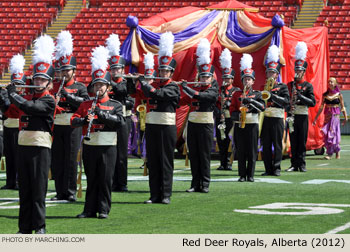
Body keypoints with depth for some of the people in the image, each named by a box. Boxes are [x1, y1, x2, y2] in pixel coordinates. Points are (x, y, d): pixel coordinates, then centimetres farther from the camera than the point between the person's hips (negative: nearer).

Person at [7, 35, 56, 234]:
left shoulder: (49, 101, -5)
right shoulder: (27, 97, 14)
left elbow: (29, 107, -19)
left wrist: (13, 93, -9)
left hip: (40, 147, -6)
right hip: (24, 145, 6)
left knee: (38, 187, -4)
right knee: (24, 187, 6)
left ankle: (40, 226, 1)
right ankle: (25, 227, 10)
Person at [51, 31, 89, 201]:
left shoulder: (80, 87, 4)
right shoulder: (55, 87, 13)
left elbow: (85, 103, -11)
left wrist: (67, 95, -17)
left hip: (72, 127, -3)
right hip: (57, 126, 4)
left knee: (71, 160, -4)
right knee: (57, 160, 4)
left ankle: (71, 192, 1)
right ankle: (60, 192, 10)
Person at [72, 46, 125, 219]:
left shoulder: (115, 105, 5)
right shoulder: (86, 105, 11)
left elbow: (120, 120, -12)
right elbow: (73, 120, 2)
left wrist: (102, 114, -21)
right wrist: (85, 120, -19)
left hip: (107, 147, -2)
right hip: (89, 146, 2)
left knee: (105, 180, -1)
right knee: (91, 179, 7)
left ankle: (104, 209, 6)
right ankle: (90, 209, 12)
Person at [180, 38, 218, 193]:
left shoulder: (213, 90, -5)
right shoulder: (194, 89, 12)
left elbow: (200, 96, -22)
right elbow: (183, 101, 9)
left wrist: (186, 87, -17)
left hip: (206, 124, -5)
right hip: (192, 123, 5)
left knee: (204, 155, -1)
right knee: (193, 154, 5)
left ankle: (205, 184, 4)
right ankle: (195, 183, 10)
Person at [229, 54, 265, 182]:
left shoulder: (257, 94, 7)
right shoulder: (237, 94, 9)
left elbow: (262, 107, -9)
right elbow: (232, 110, 3)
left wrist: (251, 100, -21)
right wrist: (237, 114, -18)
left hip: (252, 125, 0)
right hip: (239, 125, 0)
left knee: (252, 151, 0)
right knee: (241, 151, 1)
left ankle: (250, 175, 5)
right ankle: (242, 175, 6)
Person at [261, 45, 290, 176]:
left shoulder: (282, 87, 4)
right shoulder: (263, 87, 15)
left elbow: (286, 100, -10)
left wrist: (272, 95, -18)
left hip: (277, 118, -3)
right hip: (264, 118, 3)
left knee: (277, 144, -2)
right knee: (266, 145, 2)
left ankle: (276, 168, 2)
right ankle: (268, 169, 6)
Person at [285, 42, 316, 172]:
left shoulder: (308, 86, 1)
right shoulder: (289, 85, 9)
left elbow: (313, 102, -8)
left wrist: (300, 97, -19)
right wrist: (288, 107, -11)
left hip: (303, 116, -2)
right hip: (292, 116, 2)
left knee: (302, 141, -1)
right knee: (293, 141, 3)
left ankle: (301, 164, 4)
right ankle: (294, 164, 7)